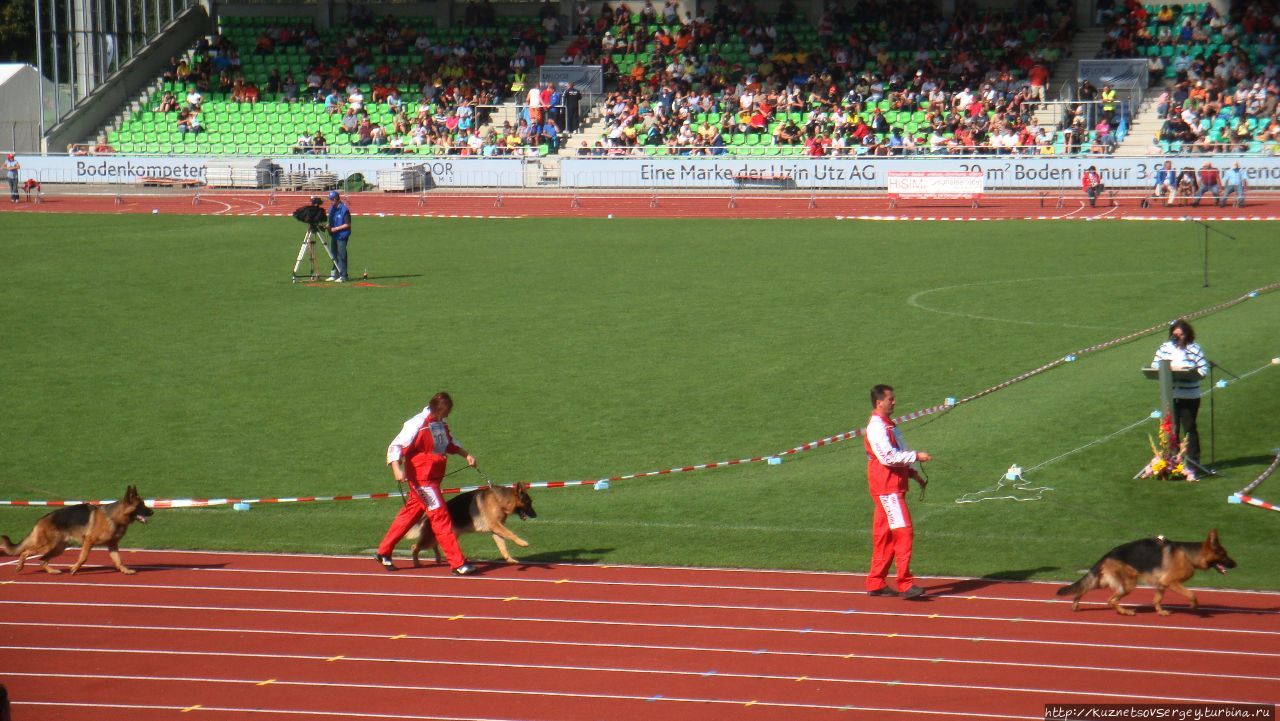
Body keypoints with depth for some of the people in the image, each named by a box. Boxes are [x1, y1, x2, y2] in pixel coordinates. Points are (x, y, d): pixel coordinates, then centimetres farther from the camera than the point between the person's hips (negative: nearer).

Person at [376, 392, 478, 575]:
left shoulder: (440, 424, 9)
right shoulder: (418, 424, -17)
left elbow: (450, 442, 28)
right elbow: (396, 446, -19)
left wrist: (466, 455, 13)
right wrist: (397, 469, -33)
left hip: (433, 477, 9)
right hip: (421, 477, -9)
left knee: (410, 514, 16)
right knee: (440, 516, -9)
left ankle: (383, 553, 27)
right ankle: (458, 563, -9)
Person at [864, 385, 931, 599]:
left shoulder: (888, 425, 18)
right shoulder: (876, 428, -15)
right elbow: (888, 457, -23)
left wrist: (913, 473, 17)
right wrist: (916, 456, -17)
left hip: (894, 488, 10)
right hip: (886, 487, -10)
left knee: (885, 535, 10)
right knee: (902, 531, -13)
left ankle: (876, 584, 14)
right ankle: (905, 584, -13)